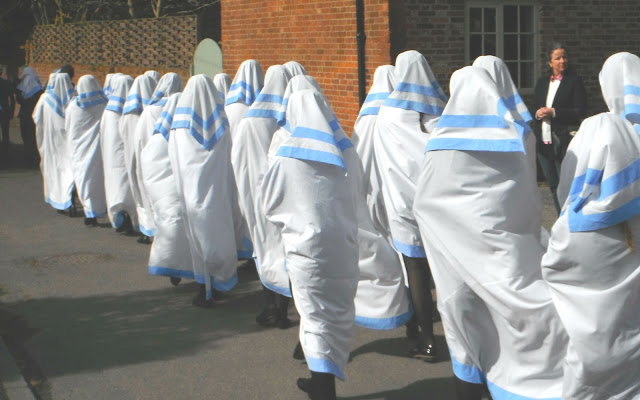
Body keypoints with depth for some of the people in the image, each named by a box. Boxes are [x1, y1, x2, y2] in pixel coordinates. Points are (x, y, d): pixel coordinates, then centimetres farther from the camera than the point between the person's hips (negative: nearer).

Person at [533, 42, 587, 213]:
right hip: (543, 141, 6)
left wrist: (553, 112, -15)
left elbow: (580, 111, -8)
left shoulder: (574, 80, -2)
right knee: (553, 185, 11)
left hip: (563, 141, -6)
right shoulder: (542, 82, 15)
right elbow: (534, 108, 19)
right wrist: (539, 113, -5)